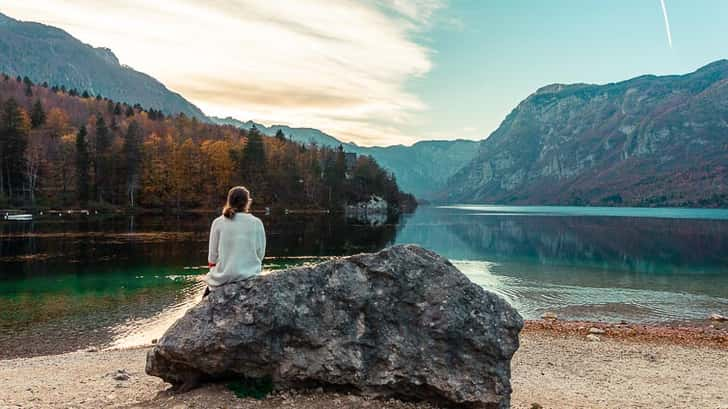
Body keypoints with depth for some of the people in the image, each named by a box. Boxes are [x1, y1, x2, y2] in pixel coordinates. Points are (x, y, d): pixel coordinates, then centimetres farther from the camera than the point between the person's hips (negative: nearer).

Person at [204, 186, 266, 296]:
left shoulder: (218, 222, -5)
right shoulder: (256, 223, -6)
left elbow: (212, 257, -3)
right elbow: (260, 254, -2)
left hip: (223, 275, -1)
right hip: (250, 274, 1)